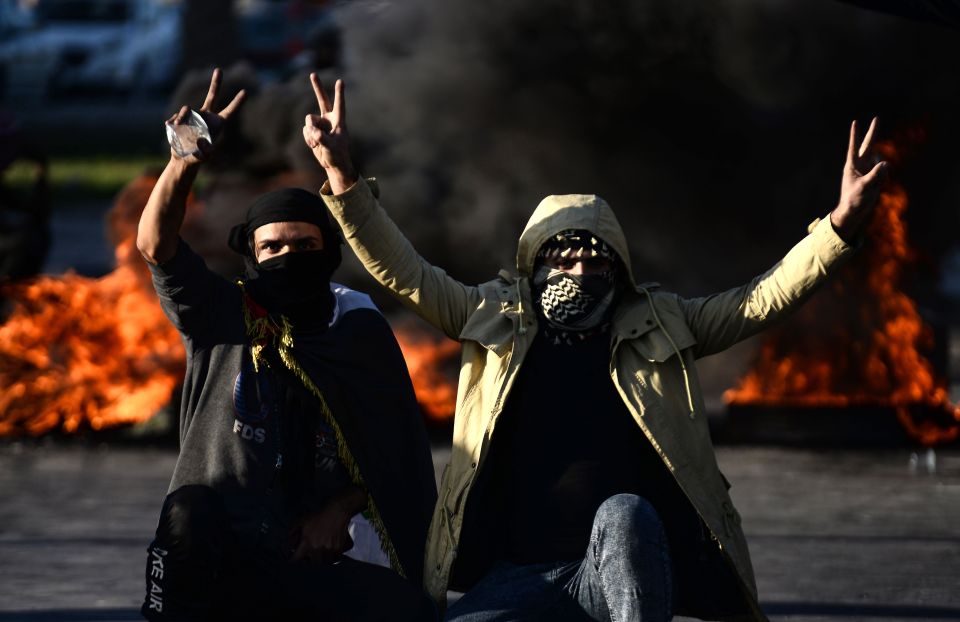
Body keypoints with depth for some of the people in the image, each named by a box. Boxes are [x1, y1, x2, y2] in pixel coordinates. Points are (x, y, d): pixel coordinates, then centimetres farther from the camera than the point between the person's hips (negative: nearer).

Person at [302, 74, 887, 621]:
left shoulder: (658, 326, 10)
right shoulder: (499, 319, 12)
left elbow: (765, 299, 4)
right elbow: (403, 273, 7)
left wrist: (842, 222, -10)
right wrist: (345, 179, -6)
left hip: (630, 569, -2)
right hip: (522, 575, 2)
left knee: (624, 513, -36)